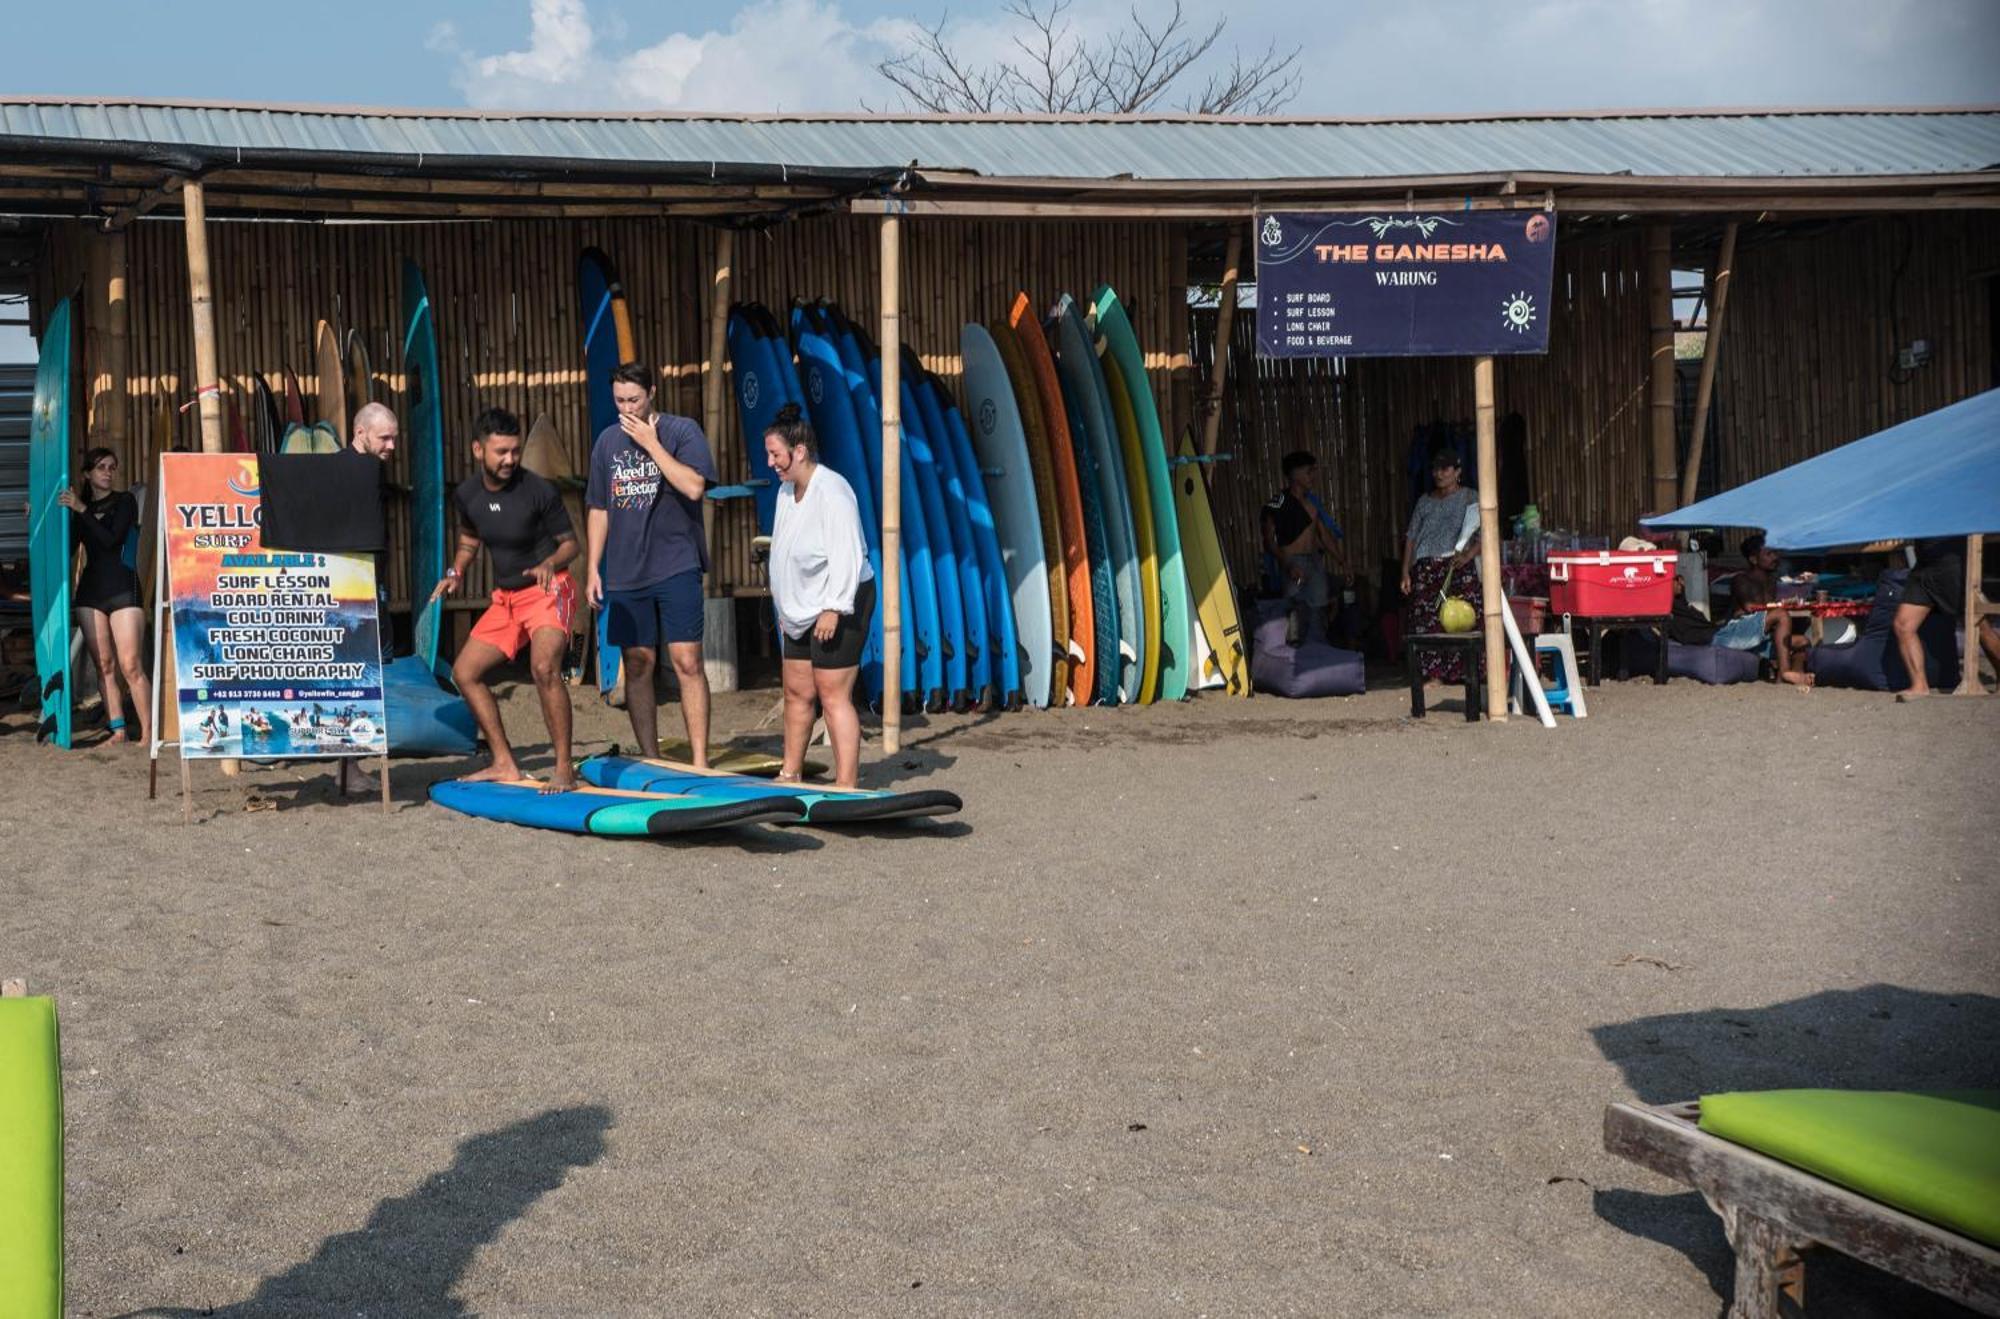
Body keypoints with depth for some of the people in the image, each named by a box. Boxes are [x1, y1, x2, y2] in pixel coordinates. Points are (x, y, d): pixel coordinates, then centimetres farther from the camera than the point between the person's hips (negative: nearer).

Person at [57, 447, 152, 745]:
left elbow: (112, 539, -11)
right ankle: (119, 730, 3)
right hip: (90, 591, 5)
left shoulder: (125, 501, 3)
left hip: (123, 589, -5)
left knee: (131, 665, -12)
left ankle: (148, 733, -12)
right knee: (104, 665, 1)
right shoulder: (76, 506, 15)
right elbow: (67, 548, 14)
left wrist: (83, 510, -13)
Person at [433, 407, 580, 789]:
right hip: (505, 597, 7)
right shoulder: (466, 494, -1)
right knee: (465, 672, 7)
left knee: (544, 667, -28)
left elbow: (570, 543, -8)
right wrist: (455, 573, 4)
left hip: (548, 591, -7)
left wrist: (549, 564, -28)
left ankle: (564, 768, -18)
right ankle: (504, 764, 16)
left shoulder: (540, 491, -17)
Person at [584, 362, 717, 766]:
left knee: (687, 662, -8)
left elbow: (694, 486, -17)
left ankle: (699, 762, -5)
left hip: (676, 567, -4)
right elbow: (598, 509, 17)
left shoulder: (682, 431, -2)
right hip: (625, 573, 4)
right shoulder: (607, 441, 12)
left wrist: (651, 443, -13)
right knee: (637, 666, 6)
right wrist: (592, 569, 12)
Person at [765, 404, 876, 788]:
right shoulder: (786, 490, 12)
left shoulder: (831, 490, -18)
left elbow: (847, 555, -23)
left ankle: (846, 786, -9)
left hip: (839, 605, -10)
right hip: (802, 608, 10)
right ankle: (790, 775, 27)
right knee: (796, 692, 15)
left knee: (833, 696, -11)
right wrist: (782, 602, 22)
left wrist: (833, 608, -24)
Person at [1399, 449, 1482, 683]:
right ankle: (1434, 673, -4)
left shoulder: (1470, 498, 7)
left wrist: (1468, 555, -20)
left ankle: (1464, 671, -8)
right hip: (1426, 570, 3)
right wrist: (1405, 572, 8)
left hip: (1458, 567, -3)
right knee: (1426, 619, -6)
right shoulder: (1425, 501, 19)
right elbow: (1411, 538, 17)